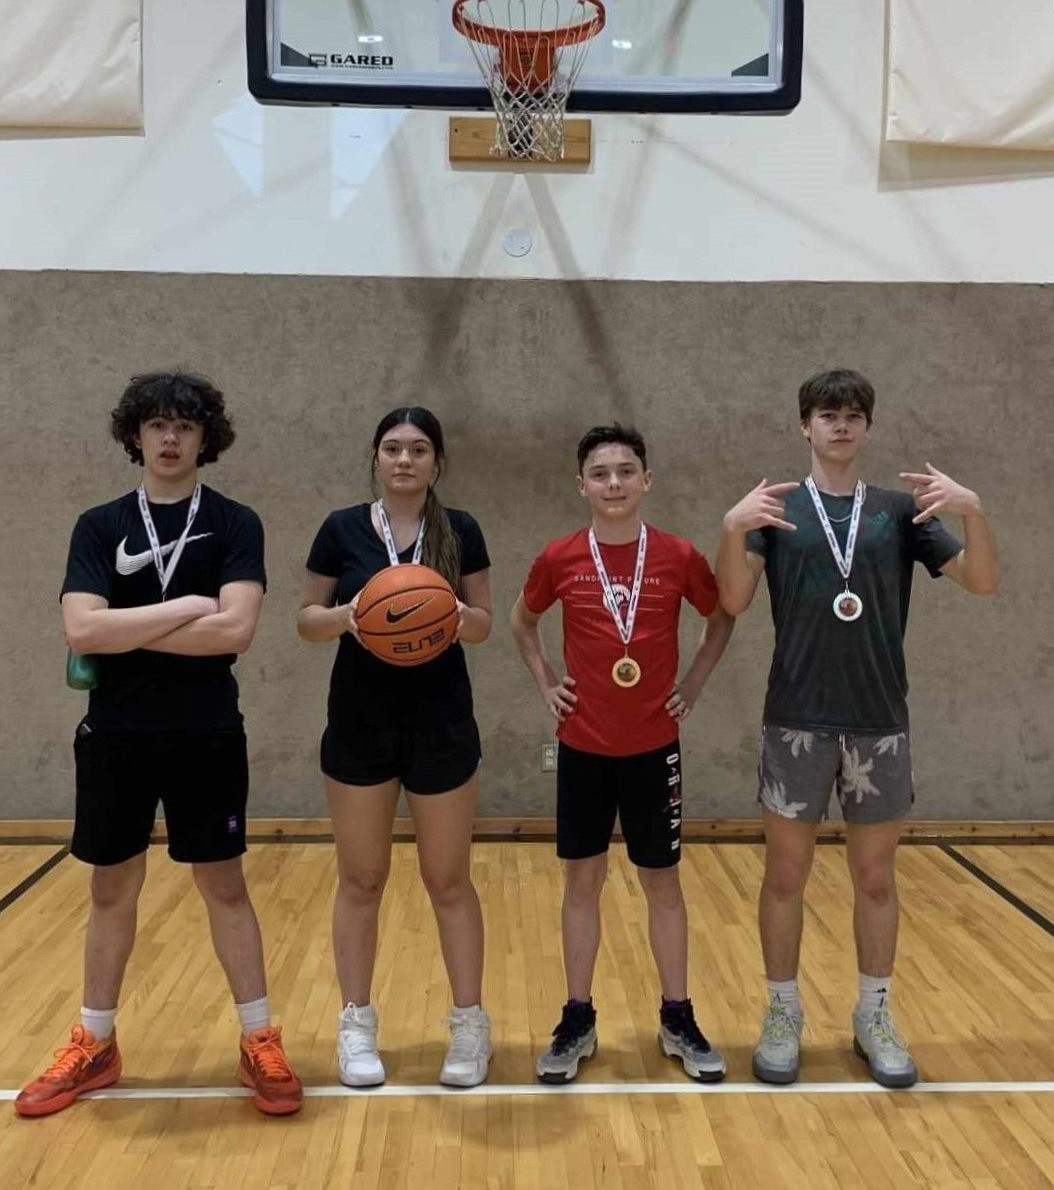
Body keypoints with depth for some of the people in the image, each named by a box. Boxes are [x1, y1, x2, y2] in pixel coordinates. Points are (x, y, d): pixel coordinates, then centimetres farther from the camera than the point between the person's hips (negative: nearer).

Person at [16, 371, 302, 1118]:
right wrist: (187, 608, -15)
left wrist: (126, 630, -14)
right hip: (116, 735, 2)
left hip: (207, 735, -2)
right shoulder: (100, 526, 2)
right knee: (112, 889, 14)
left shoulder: (235, 525, -3)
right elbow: (81, 630, -13)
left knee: (224, 886, 7)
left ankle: (261, 1043, 20)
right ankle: (95, 1046, 30)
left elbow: (236, 630, -17)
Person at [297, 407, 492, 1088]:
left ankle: (470, 1024, 22)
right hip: (359, 724, 1)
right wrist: (343, 615, -19)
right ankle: (358, 1025, 25)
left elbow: (483, 625, 2)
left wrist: (456, 612, -20)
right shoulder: (342, 529, 0)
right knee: (361, 880, 10)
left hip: (442, 724, 0)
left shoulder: (461, 531, 0)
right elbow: (307, 619, 3)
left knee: (450, 881, 8)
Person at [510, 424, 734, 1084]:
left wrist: (694, 683, 3)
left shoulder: (678, 557, -6)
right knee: (582, 881, 9)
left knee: (663, 882, 10)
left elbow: (723, 616, 11)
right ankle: (578, 1021, 22)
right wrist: (545, 683, 3)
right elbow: (523, 621, 14)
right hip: (583, 746, 1)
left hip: (654, 745, 0)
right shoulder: (559, 559, -5)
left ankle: (678, 1019, 25)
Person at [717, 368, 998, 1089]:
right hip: (797, 719, -1)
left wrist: (974, 510, -17)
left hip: (881, 721, 2)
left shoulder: (900, 511, 6)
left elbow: (982, 582, 0)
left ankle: (875, 1016, 28)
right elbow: (734, 603, -8)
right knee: (785, 876, 6)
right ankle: (783, 1014, 22)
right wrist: (733, 529, -24)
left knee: (876, 878, 11)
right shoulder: (776, 510, 2)